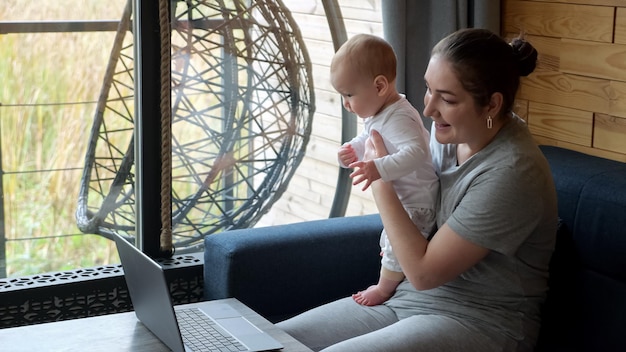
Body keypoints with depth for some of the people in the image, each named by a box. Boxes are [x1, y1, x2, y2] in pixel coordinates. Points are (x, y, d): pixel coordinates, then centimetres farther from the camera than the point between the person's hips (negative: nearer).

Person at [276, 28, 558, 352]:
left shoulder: (510, 174, -24)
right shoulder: (449, 130, -1)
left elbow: (422, 272, -19)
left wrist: (381, 182, -12)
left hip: (479, 323, -8)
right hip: (410, 297, 8)